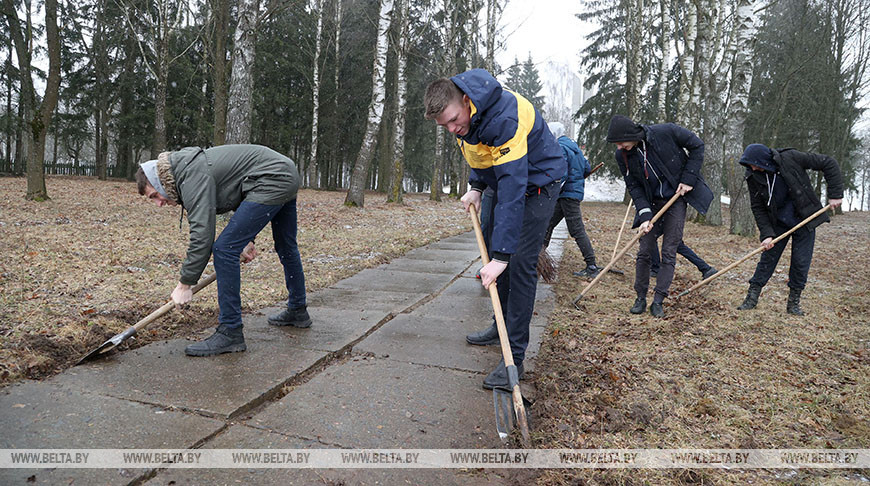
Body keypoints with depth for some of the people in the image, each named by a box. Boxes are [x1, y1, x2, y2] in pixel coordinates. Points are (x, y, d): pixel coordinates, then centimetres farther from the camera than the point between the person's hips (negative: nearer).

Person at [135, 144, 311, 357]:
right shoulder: (191, 167, 15)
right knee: (286, 248, 24)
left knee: (224, 249, -12)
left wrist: (185, 284, -14)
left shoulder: (193, 177, -16)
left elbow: (202, 235, -21)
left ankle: (231, 332, -6)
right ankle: (297, 311, 42)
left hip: (272, 180, -11)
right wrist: (246, 238, 18)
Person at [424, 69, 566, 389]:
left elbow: (513, 190, -42)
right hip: (503, 177, 9)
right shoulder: (462, 114, -10)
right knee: (496, 251, 13)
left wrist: (501, 255, -43)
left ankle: (515, 357, -9)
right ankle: (502, 328, 30)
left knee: (519, 264, -15)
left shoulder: (504, 119, -37)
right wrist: (476, 187, -2)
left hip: (537, 182, -9)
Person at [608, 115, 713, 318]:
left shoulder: (666, 132, -21)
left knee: (669, 252, -2)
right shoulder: (622, 155, -12)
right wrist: (644, 214, -18)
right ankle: (640, 298, 15)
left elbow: (697, 145, -6)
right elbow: (633, 186, -6)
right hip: (650, 203, 2)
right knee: (644, 251, 1)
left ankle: (658, 301, 6)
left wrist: (688, 178, -10)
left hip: (676, 199, -2)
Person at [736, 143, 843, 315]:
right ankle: (752, 298, 10)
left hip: (804, 220, -2)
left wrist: (835, 194, -15)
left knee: (801, 262, 0)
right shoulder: (753, 178, -11)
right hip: (778, 223, 2)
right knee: (767, 259, 2)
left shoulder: (790, 159, -19)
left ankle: (793, 302, 14)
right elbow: (758, 208, -6)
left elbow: (828, 164, -11)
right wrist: (766, 234, -15)